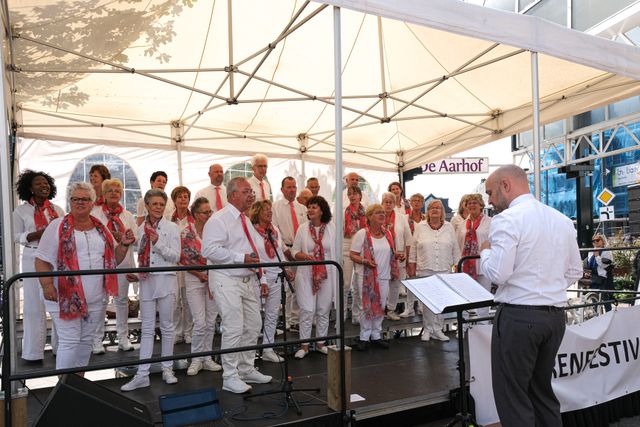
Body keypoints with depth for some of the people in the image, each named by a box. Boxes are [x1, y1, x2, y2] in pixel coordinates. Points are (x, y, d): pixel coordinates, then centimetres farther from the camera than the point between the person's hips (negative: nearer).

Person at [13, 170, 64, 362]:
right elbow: (16, 236, -2)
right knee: (34, 304, 1)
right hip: (33, 260, -3)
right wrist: (37, 234, -17)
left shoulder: (58, 209, 9)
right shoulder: (21, 210, 0)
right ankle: (33, 351, 11)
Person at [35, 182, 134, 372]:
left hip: (95, 298, 5)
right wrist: (47, 285, -19)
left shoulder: (101, 229, 12)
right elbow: (42, 259, -7)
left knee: (86, 341, 13)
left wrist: (124, 244, -3)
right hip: (65, 296, -5)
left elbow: (114, 259, 15)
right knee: (69, 341, -3)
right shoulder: (58, 226, -2)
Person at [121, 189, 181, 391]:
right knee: (147, 329, 6)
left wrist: (158, 242, -19)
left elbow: (175, 256, -8)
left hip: (166, 281, -3)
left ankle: (167, 369, 19)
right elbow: (140, 256, 17)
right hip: (146, 281, 3)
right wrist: (137, 272, 1)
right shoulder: (141, 229, 9)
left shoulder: (171, 228, -3)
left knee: (167, 327, 7)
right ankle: (142, 374, 10)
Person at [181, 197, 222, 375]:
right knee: (200, 322, -8)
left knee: (211, 322, 7)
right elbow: (183, 260, -4)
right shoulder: (186, 233, -6)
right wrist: (200, 275, -10)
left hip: (214, 279, 3)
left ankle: (207, 358, 20)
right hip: (194, 278, -3)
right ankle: (196, 360, 10)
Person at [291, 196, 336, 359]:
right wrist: (304, 256, -18)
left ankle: (320, 342, 25)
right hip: (307, 274, -1)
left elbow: (336, 251, 5)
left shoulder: (331, 228, -1)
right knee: (307, 310, -2)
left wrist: (337, 273, 3)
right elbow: (295, 251, 3)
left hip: (327, 274, 1)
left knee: (324, 310, 10)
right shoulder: (303, 228, -1)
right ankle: (304, 345, 12)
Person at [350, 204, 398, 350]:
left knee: (380, 306, 11)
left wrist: (395, 256, 0)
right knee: (367, 307, 0)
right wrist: (364, 261, -25)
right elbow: (353, 255, -9)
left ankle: (376, 335, 25)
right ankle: (364, 337, 14)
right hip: (366, 276, -5)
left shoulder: (387, 233, 8)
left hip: (384, 276, 5)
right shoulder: (362, 234, -9)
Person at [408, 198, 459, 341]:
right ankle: (427, 329, 15)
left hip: (444, 270, 1)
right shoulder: (420, 227, 3)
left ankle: (437, 330, 16)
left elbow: (455, 249, 10)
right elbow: (413, 248, 5)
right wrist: (412, 265, 3)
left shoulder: (449, 227, 7)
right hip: (425, 270, -1)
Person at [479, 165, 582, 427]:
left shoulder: (507, 219, -14)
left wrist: (485, 251, 0)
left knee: (512, 396, 4)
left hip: (518, 316, -7)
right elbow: (575, 272, 14)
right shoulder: (563, 220, 9)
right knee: (542, 388, 21)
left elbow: (497, 274, -18)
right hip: (556, 316, 8)